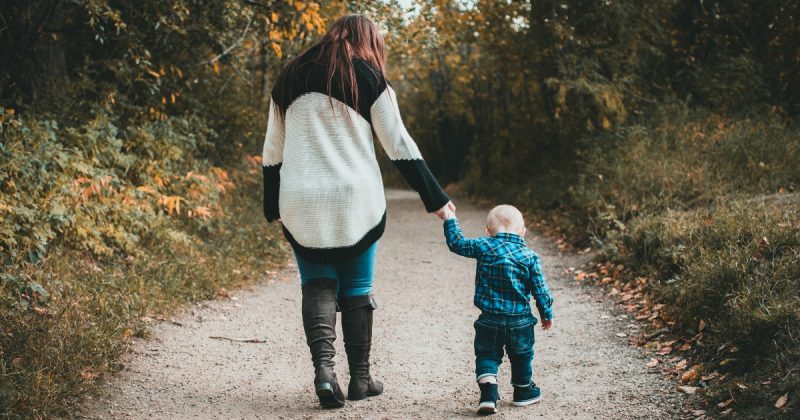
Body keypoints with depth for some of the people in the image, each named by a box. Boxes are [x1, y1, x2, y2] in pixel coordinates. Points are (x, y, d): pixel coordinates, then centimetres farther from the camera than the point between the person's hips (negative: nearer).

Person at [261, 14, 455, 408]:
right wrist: (436, 199, 4)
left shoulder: (290, 78, 12)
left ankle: (323, 366, -10)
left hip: (301, 205, 2)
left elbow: (272, 151, 12)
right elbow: (400, 147, -1)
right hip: (355, 203, -2)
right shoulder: (370, 80, 1)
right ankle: (360, 379, 16)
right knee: (356, 289, 10)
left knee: (317, 284, 11)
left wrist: (273, 207, 20)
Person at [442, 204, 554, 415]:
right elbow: (540, 290, -2)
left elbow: (457, 243, 6)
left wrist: (450, 220, 19)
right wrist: (547, 315, 12)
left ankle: (488, 393, -7)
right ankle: (523, 391, 34)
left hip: (490, 319, 0)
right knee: (521, 356, 19)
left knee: (487, 355, 10)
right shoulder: (529, 256, -6)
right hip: (520, 321, 0)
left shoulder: (483, 247, -7)